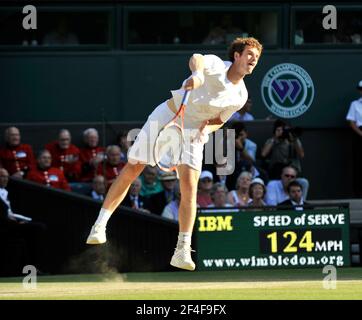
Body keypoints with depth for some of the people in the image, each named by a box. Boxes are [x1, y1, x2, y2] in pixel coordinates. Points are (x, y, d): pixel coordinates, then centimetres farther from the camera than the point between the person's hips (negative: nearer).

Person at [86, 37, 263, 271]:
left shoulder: (241, 96, -2)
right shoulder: (217, 66, -18)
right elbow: (197, 59, -42)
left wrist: (206, 128, -11)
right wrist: (197, 74, -65)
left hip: (193, 133, 3)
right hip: (166, 118, -3)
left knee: (189, 185, -15)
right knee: (131, 170, -1)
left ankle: (182, 251, -12)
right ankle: (100, 226, 12)